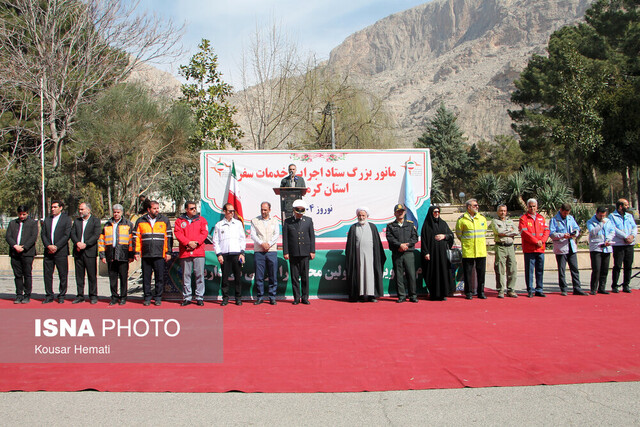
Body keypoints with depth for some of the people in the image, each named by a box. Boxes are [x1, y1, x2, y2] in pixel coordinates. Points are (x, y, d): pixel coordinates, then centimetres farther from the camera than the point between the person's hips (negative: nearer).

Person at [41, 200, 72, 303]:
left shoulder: (66, 219, 2)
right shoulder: (47, 219, 15)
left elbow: (67, 235, -6)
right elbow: (43, 234, 9)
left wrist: (56, 247, -13)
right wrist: (48, 246, -8)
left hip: (61, 251, -4)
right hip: (48, 252, 4)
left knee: (63, 275, 0)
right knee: (47, 274, 3)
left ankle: (61, 296, 9)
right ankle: (49, 296, 12)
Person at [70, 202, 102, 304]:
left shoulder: (95, 221, 2)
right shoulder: (76, 221, 16)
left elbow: (96, 235, -8)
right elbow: (73, 234, 7)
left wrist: (85, 244, -17)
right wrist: (77, 243, -12)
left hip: (90, 251, -4)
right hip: (78, 252, 4)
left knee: (92, 275, -2)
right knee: (79, 275, 6)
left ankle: (93, 296, 5)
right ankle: (80, 296, 12)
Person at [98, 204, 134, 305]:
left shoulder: (128, 224, 7)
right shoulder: (107, 225, 15)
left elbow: (131, 240, 2)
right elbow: (101, 241, 15)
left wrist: (131, 255, -4)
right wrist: (102, 255, 6)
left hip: (123, 256, -3)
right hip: (110, 256, 3)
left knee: (123, 277, -1)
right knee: (112, 278, 5)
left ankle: (123, 298, 8)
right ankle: (114, 297, 14)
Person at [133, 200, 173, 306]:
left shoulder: (164, 220, 7)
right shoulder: (141, 221, 8)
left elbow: (169, 237, 7)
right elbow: (136, 237, 9)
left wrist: (168, 252, 2)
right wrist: (137, 252, 2)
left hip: (160, 255, -1)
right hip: (146, 255, 1)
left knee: (160, 277, 0)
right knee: (146, 277, 5)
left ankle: (158, 297, 11)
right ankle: (147, 297, 15)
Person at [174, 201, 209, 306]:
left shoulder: (201, 220, 12)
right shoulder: (180, 221, 11)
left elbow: (204, 233, 2)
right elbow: (178, 234, -1)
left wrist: (196, 243, -12)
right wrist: (188, 243, -15)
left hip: (199, 252, 0)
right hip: (185, 252, 0)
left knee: (200, 275, -3)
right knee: (186, 275, 3)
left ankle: (200, 298, 3)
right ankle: (187, 297, 11)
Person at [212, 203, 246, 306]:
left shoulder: (238, 223, 13)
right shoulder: (218, 225, 10)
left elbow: (242, 239, 11)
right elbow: (215, 241, 8)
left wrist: (242, 253, 2)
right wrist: (219, 254, -3)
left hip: (236, 254, 1)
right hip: (224, 255, -1)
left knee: (238, 277, 0)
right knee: (225, 277, -1)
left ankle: (238, 298, 7)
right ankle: (225, 298, 7)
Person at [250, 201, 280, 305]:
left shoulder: (274, 220, 12)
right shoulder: (254, 220, 9)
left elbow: (277, 234, 3)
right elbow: (253, 235, 1)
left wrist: (269, 244, -10)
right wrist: (261, 243, -13)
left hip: (272, 251, 0)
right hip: (258, 251, 0)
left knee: (273, 275, -1)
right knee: (259, 275, -1)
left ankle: (272, 297, 6)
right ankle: (260, 297, 7)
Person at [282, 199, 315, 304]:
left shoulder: (308, 220, 8)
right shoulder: (287, 221, 5)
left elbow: (312, 236, 8)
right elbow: (285, 238, 3)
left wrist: (312, 251, 2)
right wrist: (285, 252, -3)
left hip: (305, 253, 0)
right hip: (293, 254, 0)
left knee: (305, 276, 3)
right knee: (294, 277, 3)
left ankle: (305, 297, 11)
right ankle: (296, 298, 10)